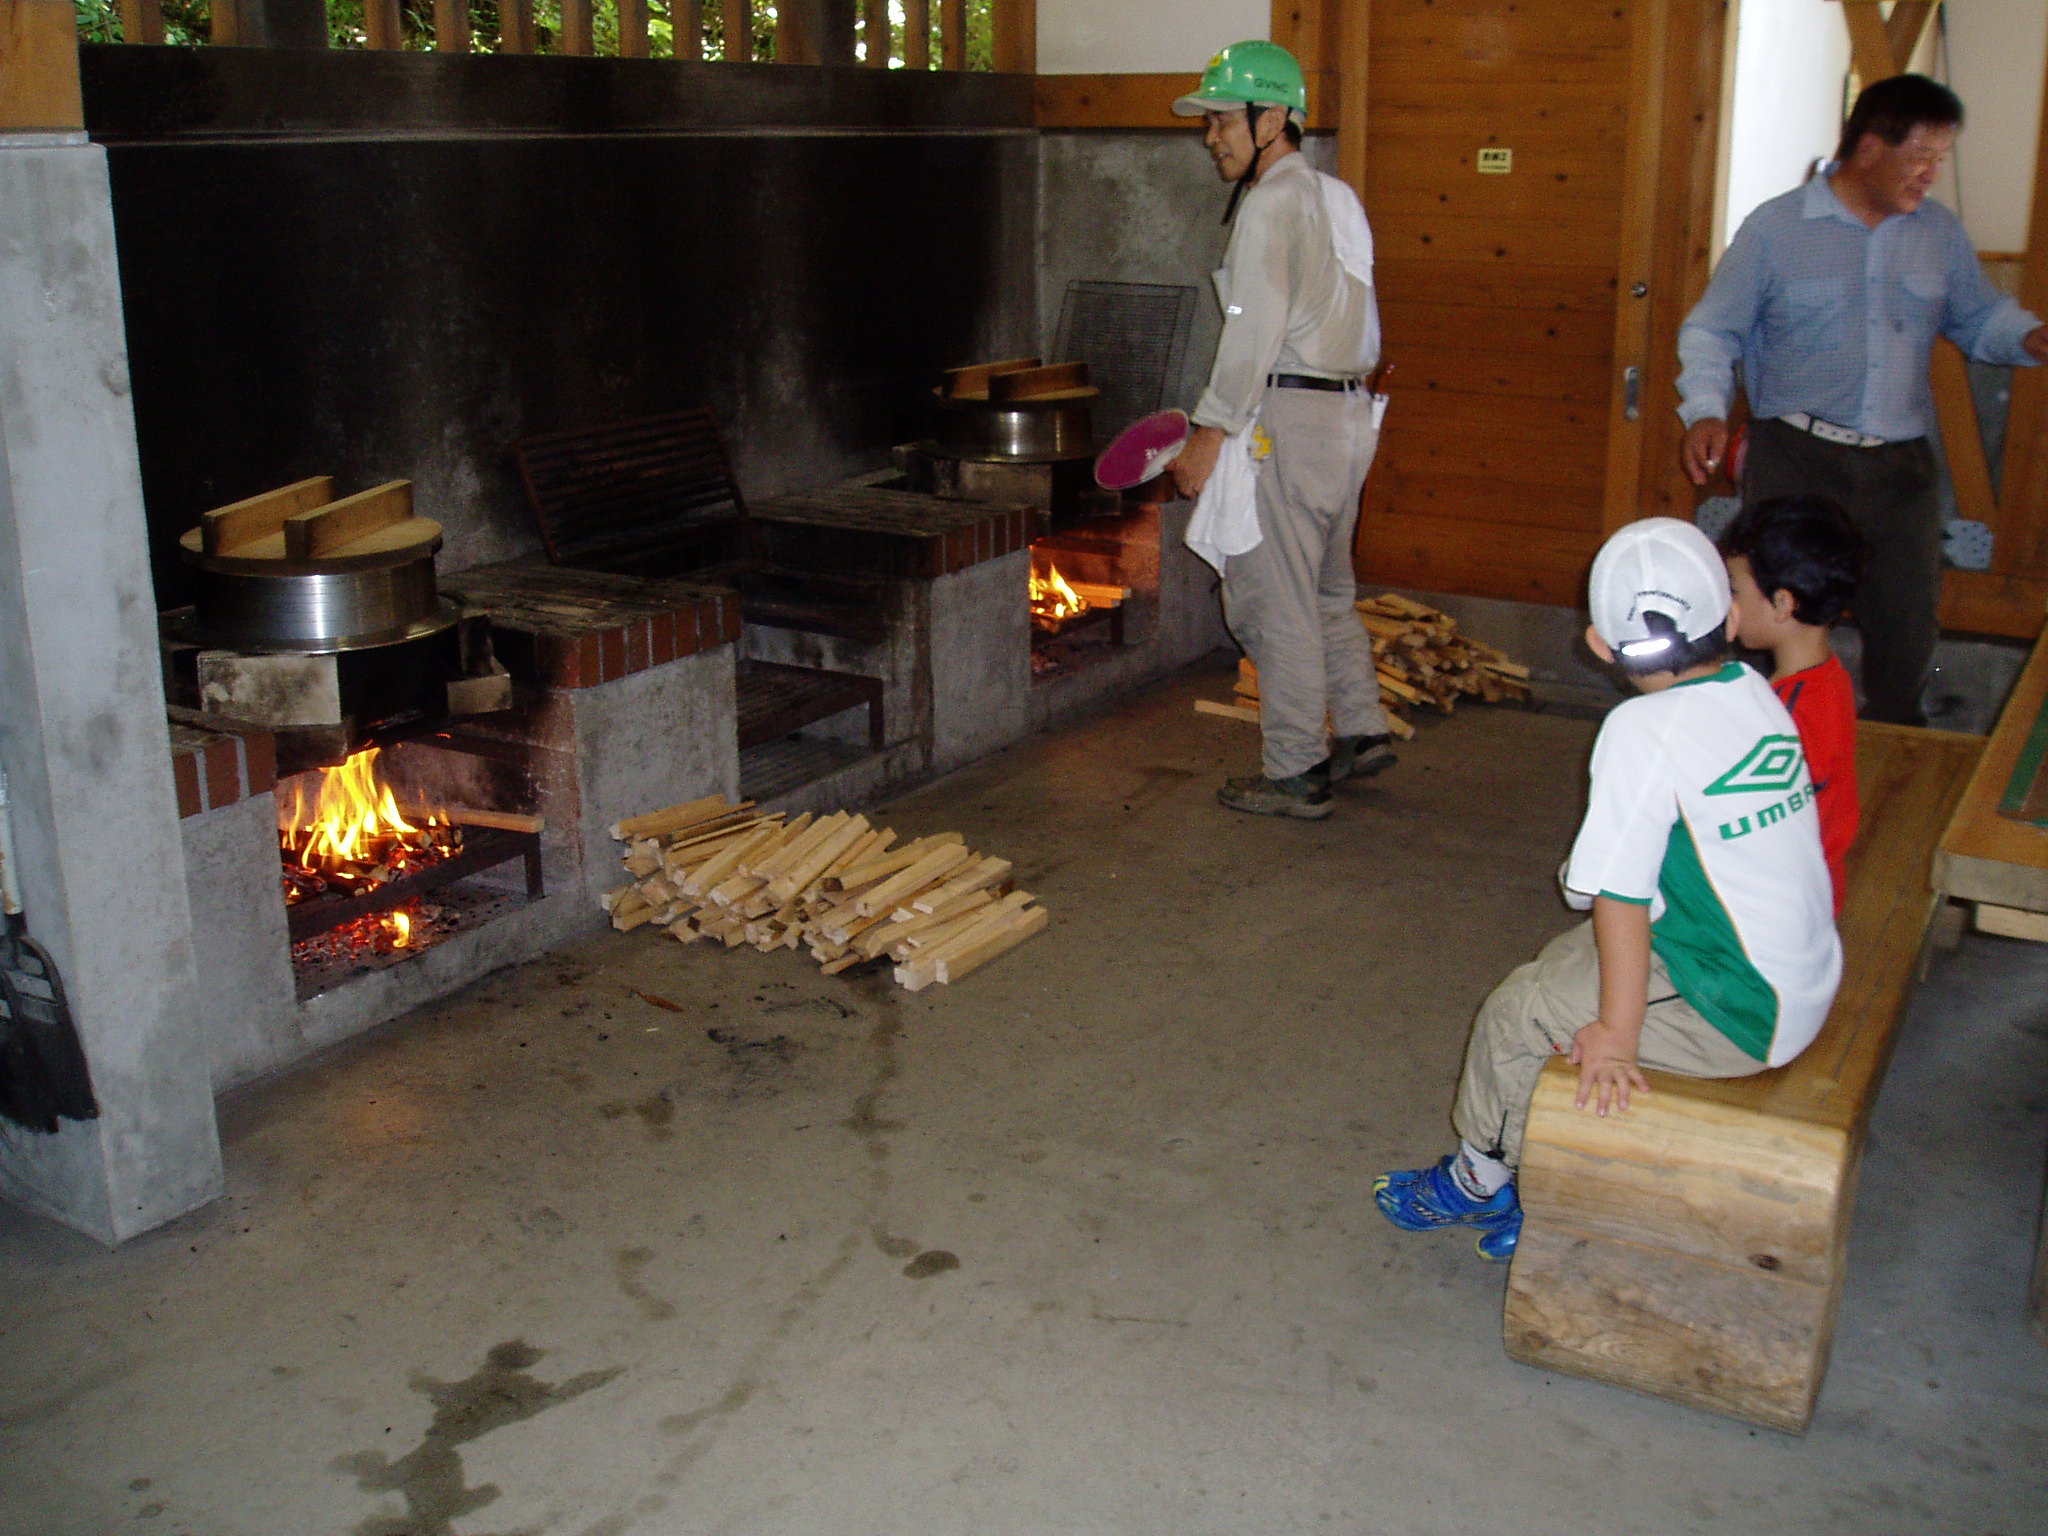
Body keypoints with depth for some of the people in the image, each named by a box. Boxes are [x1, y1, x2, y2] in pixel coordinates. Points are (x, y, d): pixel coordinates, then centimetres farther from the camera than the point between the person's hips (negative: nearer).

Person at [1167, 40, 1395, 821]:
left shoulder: (1273, 203, -12)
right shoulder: (1334, 198, 17)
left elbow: (1255, 335, -19)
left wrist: (1210, 434, -16)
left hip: (1287, 419, -10)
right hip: (1348, 410, 10)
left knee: (1276, 603, -2)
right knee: (1326, 590, 21)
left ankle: (1294, 775, 5)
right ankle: (1361, 730, 28)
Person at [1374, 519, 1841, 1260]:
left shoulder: (1644, 729, -22)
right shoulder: (1756, 693, 2)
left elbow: (1621, 899, -21)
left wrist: (1616, 1033, -16)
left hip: (1743, 1013, -9)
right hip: (1807, 976, 9)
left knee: (1516, 1014, 2)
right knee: (1562, 964, 19)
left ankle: (1480, 1180, 26)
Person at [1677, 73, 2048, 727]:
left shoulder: (1939, 232, 9)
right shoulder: (1775, 228, -3)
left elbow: (1980, 318, 19)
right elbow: (1711, 331, -1)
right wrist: (1705, 410, -18)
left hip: (1901, 468, 4)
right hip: (1796, 460, -4)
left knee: (1910, 621, 12)